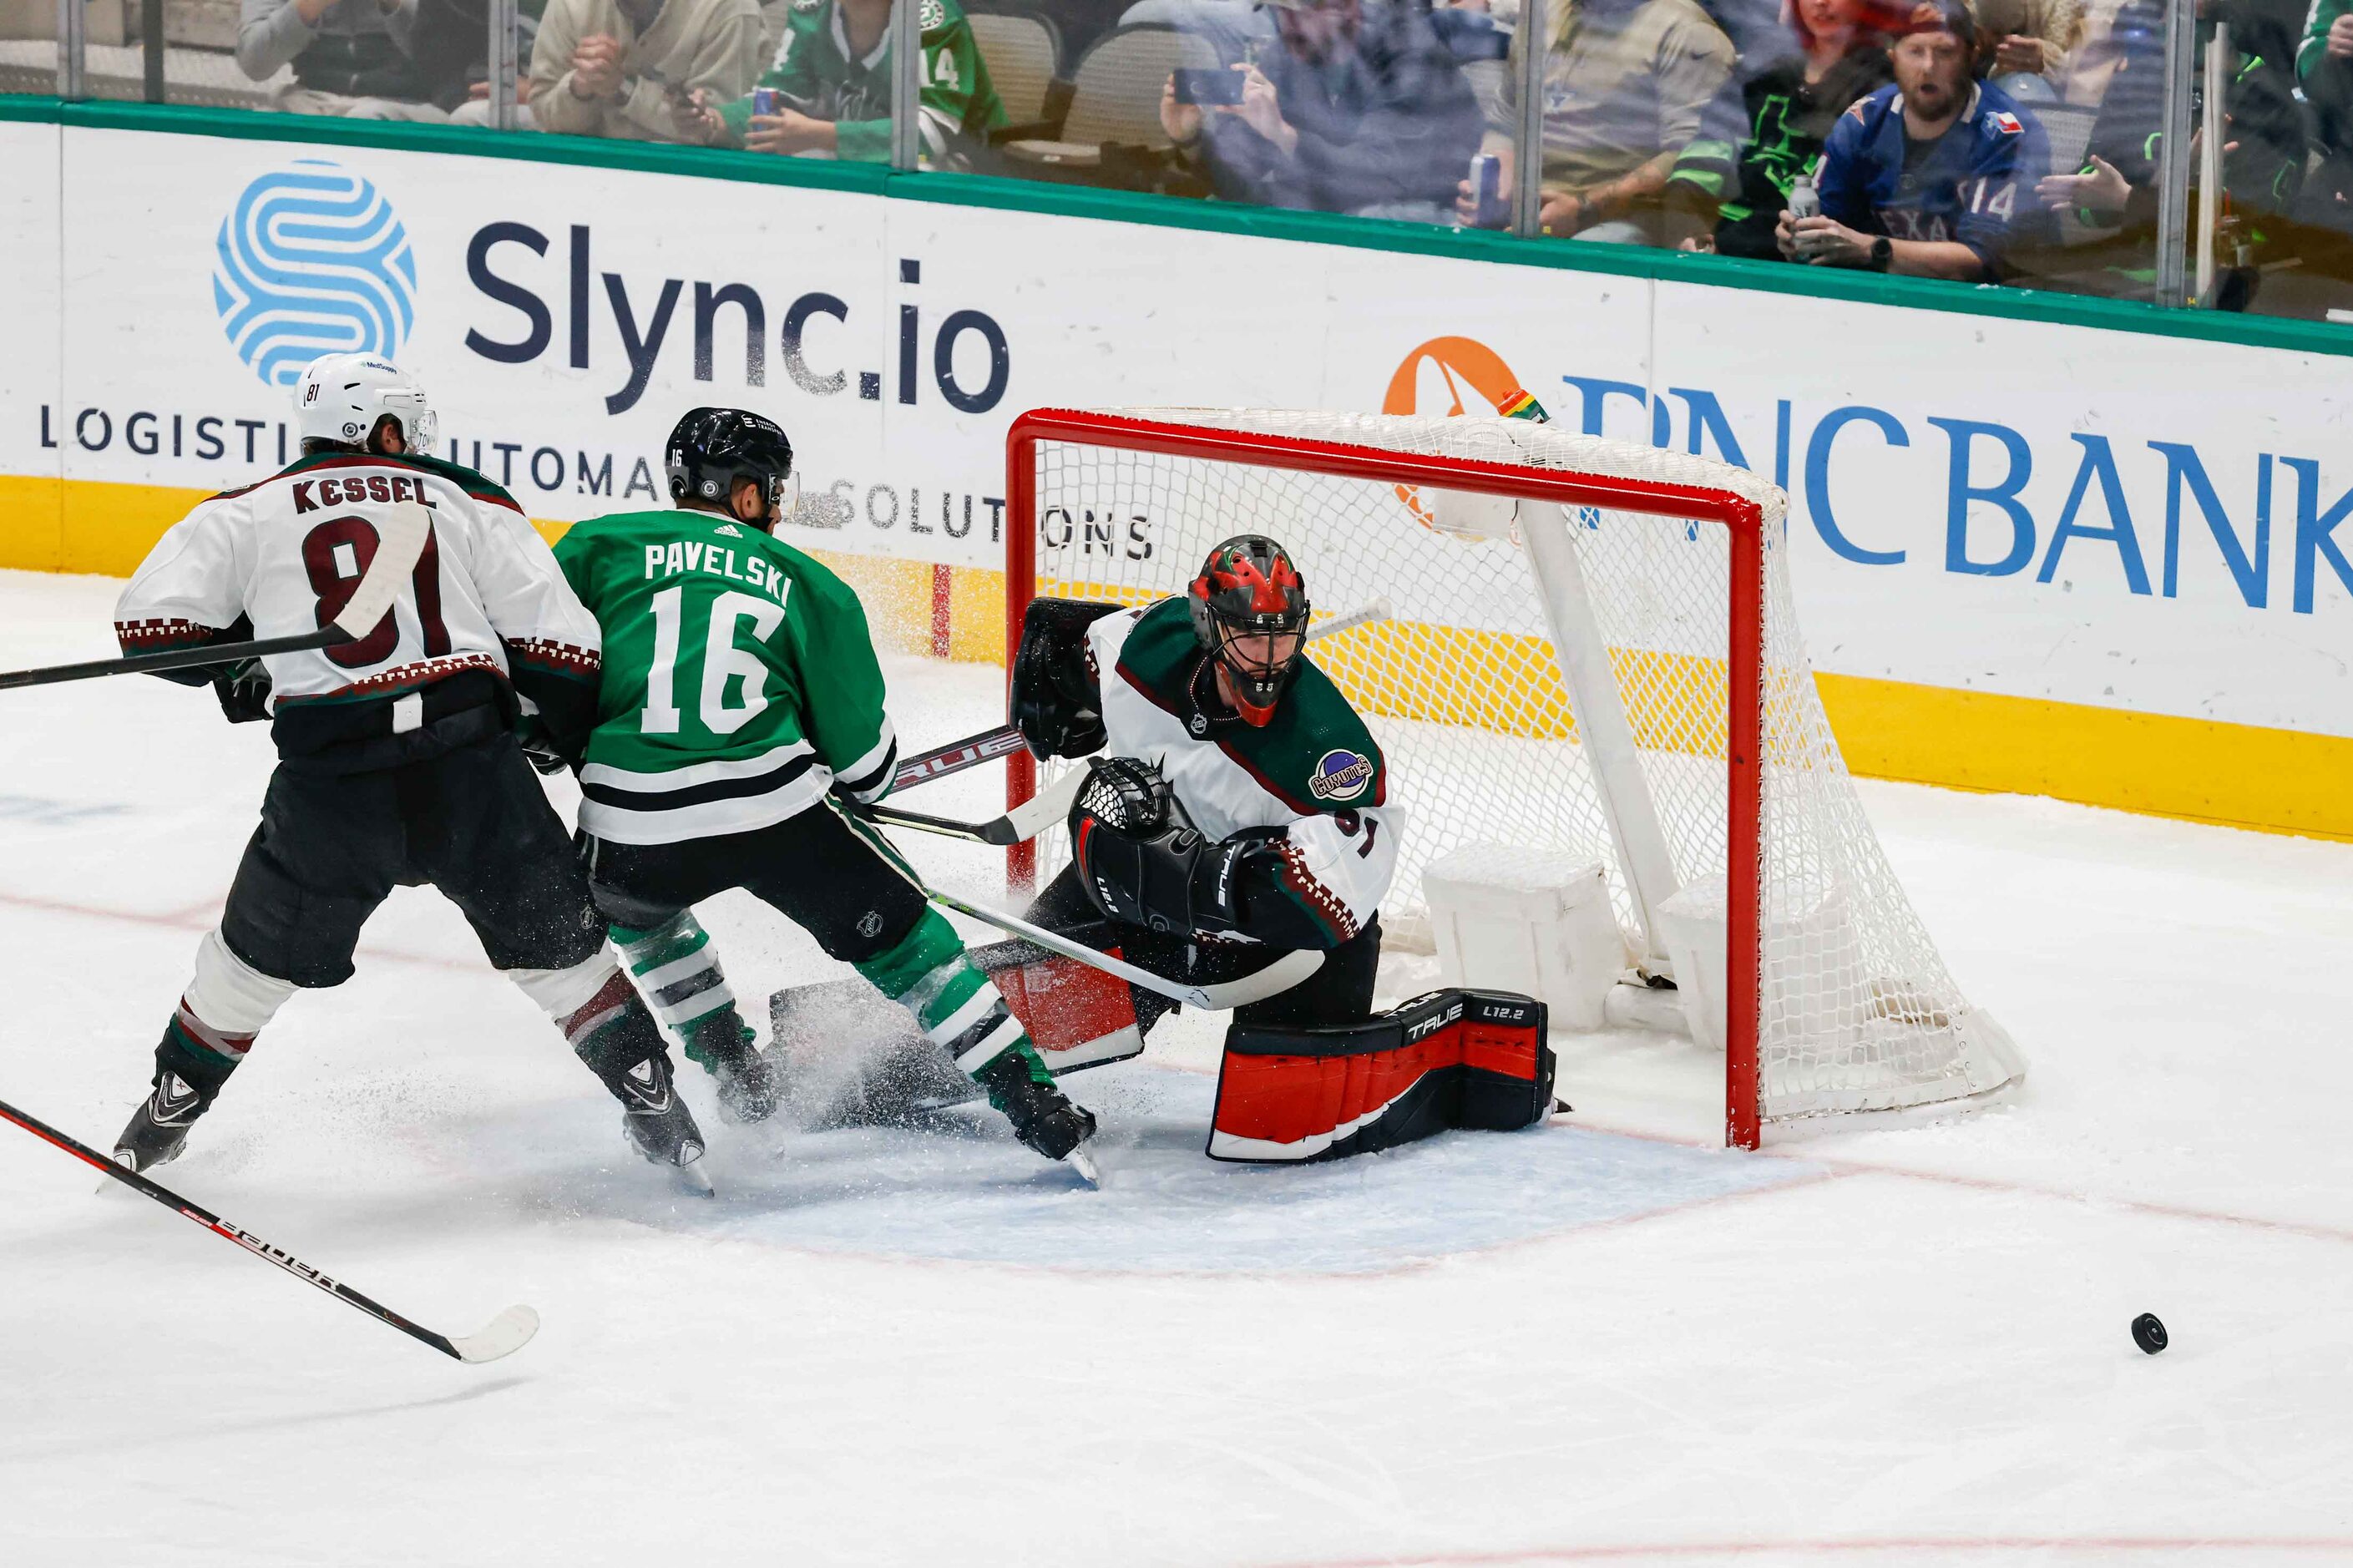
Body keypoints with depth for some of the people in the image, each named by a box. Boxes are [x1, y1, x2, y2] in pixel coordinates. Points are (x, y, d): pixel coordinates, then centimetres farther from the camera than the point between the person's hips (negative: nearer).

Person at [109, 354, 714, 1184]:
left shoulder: (246, 514, 13)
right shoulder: (470, 505, 13)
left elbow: (153, 625, 5)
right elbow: (559, 647, 5)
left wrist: (235, 658, 25)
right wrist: (590, 740, 22)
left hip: (330, 780, 1)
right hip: (471, 767, -1)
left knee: (256, 954, 22)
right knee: (556, 944, 16)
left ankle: (168, 1112, 33)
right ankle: (652, 1098, 15)